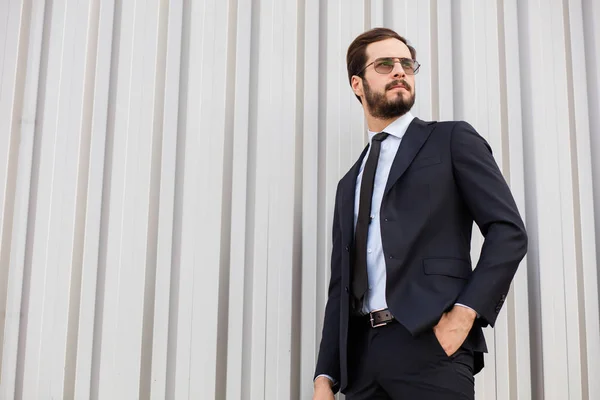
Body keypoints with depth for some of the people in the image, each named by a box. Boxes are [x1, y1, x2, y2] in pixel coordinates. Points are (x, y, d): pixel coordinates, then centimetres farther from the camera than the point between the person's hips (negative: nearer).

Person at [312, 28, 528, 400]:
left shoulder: (452, 140, 6)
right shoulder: (349, 184, 20)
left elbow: (508, 231, -4)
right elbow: (341, 284, 16)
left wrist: (464, 313, -15)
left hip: (430, 344, -4)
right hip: (362, 355, 5)